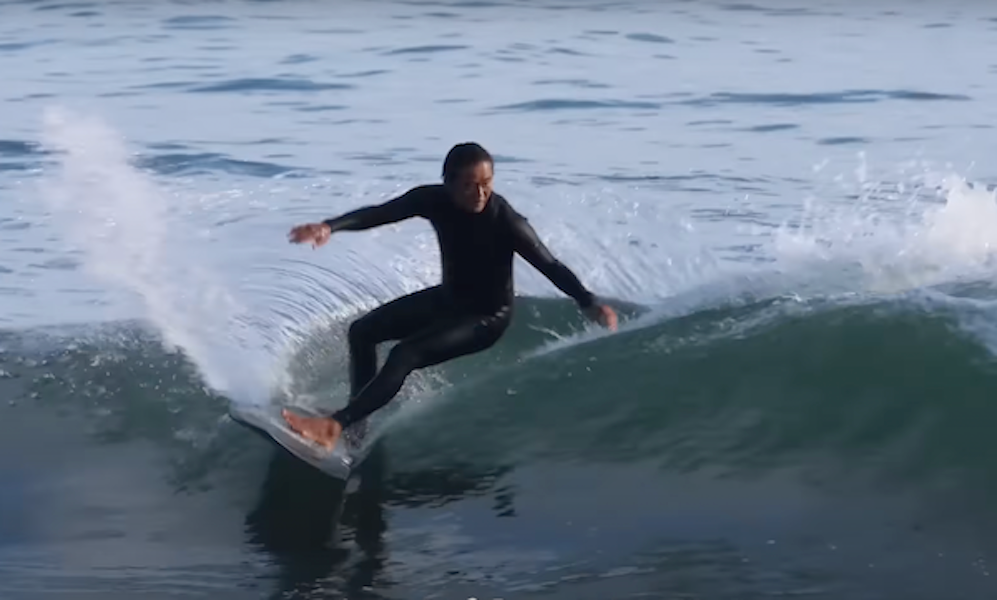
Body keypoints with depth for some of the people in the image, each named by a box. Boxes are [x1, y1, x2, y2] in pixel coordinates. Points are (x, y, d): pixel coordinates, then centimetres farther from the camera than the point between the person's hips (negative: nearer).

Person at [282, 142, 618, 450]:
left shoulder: (506, 222, -30)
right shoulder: (434, 200, -16)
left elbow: (550, 267, -29)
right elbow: (379, 213, -17)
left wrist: (588, 303, -46)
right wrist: (330, 227, -35)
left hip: (487, 316, -7)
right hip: (448, 298, 7)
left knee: (405, 355, -25)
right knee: (362, 332, 8)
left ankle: (335, 426, -28)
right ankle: (359, 429, 10)